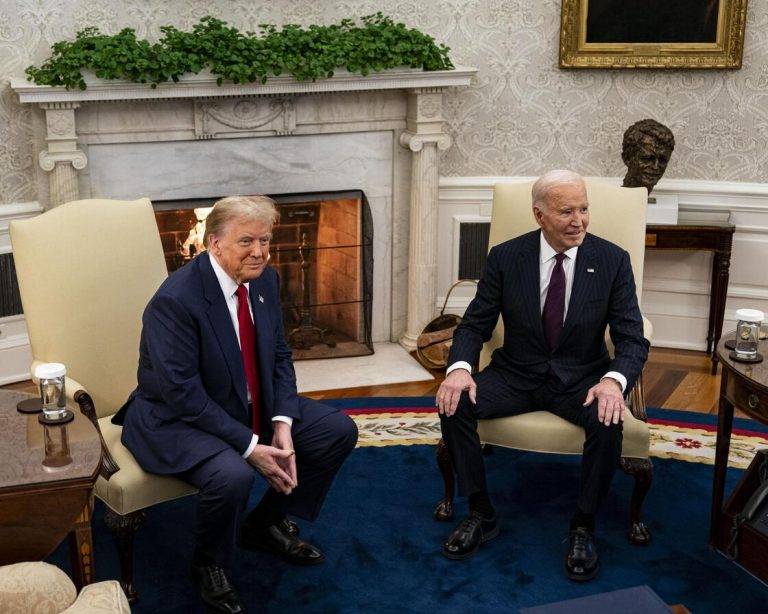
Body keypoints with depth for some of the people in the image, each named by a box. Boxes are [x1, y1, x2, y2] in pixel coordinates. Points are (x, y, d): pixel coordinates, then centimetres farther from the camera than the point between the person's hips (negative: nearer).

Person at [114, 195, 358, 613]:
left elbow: (279, 357, 4)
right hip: (178, 418, -8)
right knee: (232, 475, -36)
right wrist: (250, 447, -26)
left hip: (254, 406, 8)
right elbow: (183, 393, -26)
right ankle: (209, 566, -2)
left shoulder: (264, 279, -2)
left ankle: (267, 525, 19)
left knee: (340, 432, 1)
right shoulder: (175, 300, -26)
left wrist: (282, 426, -12)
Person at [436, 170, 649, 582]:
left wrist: (614, 379, -31)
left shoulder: (612, 261, -7)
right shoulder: (505, 258, -5)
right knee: (454, 404, -23)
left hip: (581, 379, -1)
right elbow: (474, 325, -2)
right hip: (516, 374, 1)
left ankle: (583, 527, -9)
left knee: (608, 422, -32)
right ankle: (481, 514, -6)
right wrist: (460, 368, -24)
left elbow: (632, 339, -8)